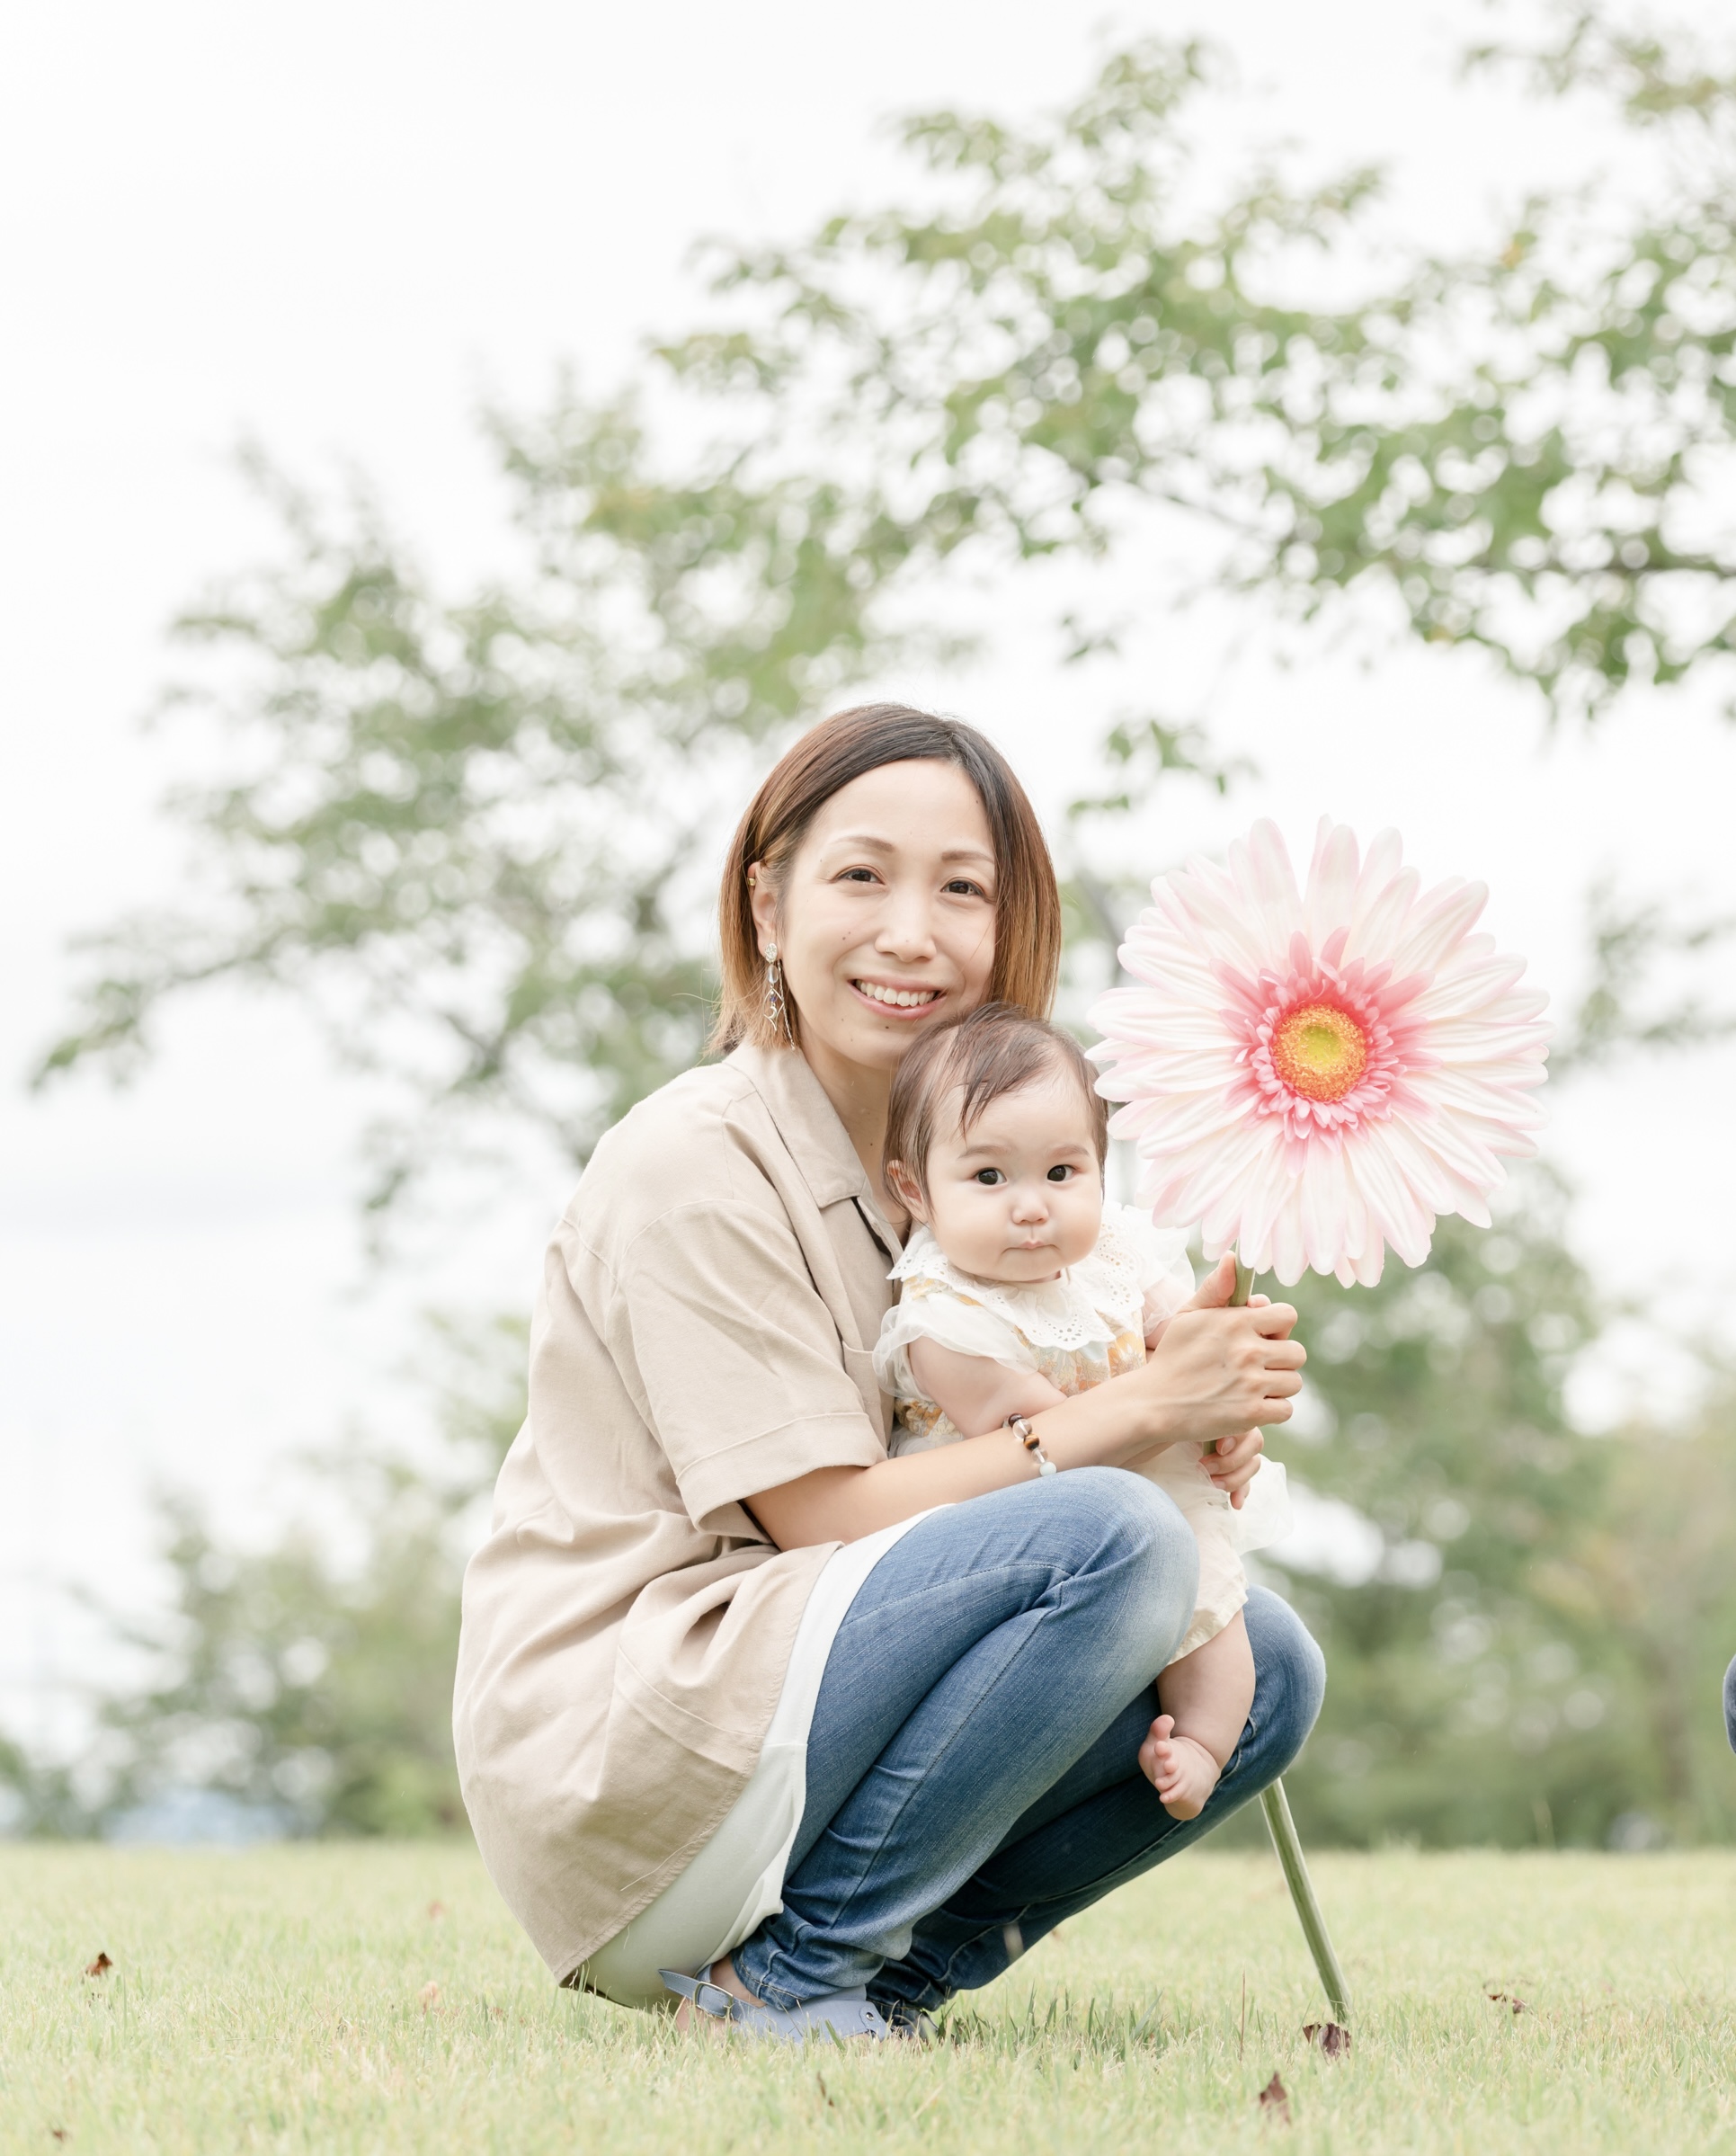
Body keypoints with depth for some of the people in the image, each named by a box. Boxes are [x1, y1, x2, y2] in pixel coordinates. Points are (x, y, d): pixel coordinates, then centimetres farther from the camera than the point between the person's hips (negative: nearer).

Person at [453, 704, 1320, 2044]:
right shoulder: (694, 1164, -12)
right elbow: (829, 1515, -16)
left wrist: (1207, 1421, -12)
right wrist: (1144, 1410, -20)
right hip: (609, 1771, -8)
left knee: (1262, 1669, -3)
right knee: (1117, 1541, -25)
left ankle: (891, 1969, 1)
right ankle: (790, 1968, -14)